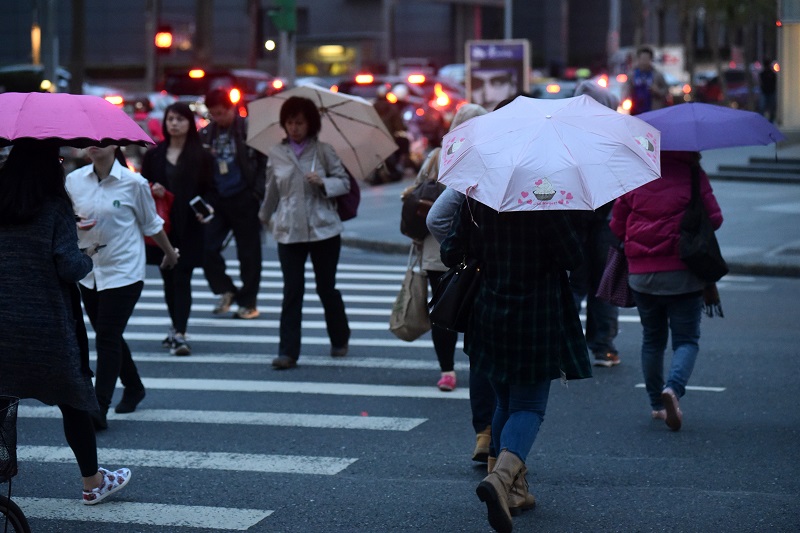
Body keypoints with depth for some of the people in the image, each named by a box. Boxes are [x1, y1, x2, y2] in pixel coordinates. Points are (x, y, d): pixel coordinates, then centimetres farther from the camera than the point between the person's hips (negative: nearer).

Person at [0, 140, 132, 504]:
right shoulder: (55, 207, -12)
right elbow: (70, 268, -16)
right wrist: (89, 255, 5)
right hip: (48, 324, -4)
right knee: (72, 400, 10)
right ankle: (92, 482, 22)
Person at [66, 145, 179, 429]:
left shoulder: (133, 182, -8)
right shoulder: (74, 180, 1)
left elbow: (152, 224, 7)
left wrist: (170, 253, 20)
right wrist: (74, 225, -14)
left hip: (123, 272, -5)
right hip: (88, 271, 5)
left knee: (107, 338, -10)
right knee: (109, 336, 16)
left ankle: (100, 408, -10)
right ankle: (133, 387, 37)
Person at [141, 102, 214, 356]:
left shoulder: (201, 156, 1)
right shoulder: (153, 155, 8)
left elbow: (209, 190, 3)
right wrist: (151, 190, -10)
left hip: (189, 227, -3)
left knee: (181, 278, -9)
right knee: (168, 278, 10)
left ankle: (180, 334, -13)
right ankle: (176, 327, 25)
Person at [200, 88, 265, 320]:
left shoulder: (249, 130, -5)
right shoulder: (206, 134, 7)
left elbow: (264, 162, -4)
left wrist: (258, 192, -11)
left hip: (244, 199, -4)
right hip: (216, 199, 4)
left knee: (248, 253, 3)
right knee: (207, 248, -4)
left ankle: (248, 302, 13)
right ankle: (225, 291, 14)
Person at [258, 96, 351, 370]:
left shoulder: (323, 151, 0)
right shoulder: (276, 154, 6)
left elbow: (344, 182, 3)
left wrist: (323, 182, -16)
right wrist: (265, 216, 31)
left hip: (324, 229, -1)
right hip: (289, 231, 1)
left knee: (326, 287, 7)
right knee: (292, 291, -3)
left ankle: (340, 340, 29)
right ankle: (288, 352, -3)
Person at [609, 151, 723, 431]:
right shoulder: (693, 176, -4)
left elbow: (617, 225, 6)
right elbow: (714, 218, -4)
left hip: (641, 274, 3)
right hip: (683, 274, -2)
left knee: (652, 339, 18)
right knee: (686, 339, 5)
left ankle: (657, 404, 22)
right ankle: (673, 387, -22)